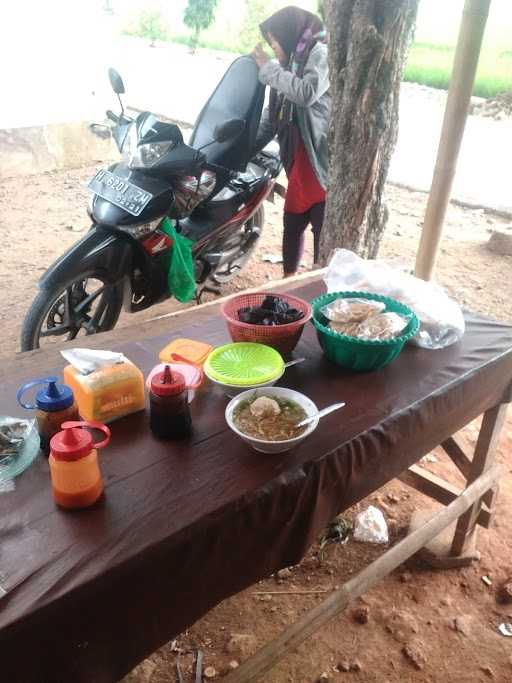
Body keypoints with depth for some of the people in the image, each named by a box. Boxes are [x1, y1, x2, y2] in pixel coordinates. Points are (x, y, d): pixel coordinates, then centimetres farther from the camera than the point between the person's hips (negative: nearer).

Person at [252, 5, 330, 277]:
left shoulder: (320, 53, -6)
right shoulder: (292, 61, 19)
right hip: (300, 159, 9)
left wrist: (268, 68, -13)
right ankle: (288, 278, 27)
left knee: (324, 230, -7)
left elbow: (307, 93, -24)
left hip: (323, 159, -9)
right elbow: (273, 112, 19)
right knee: (292, 222, 13)